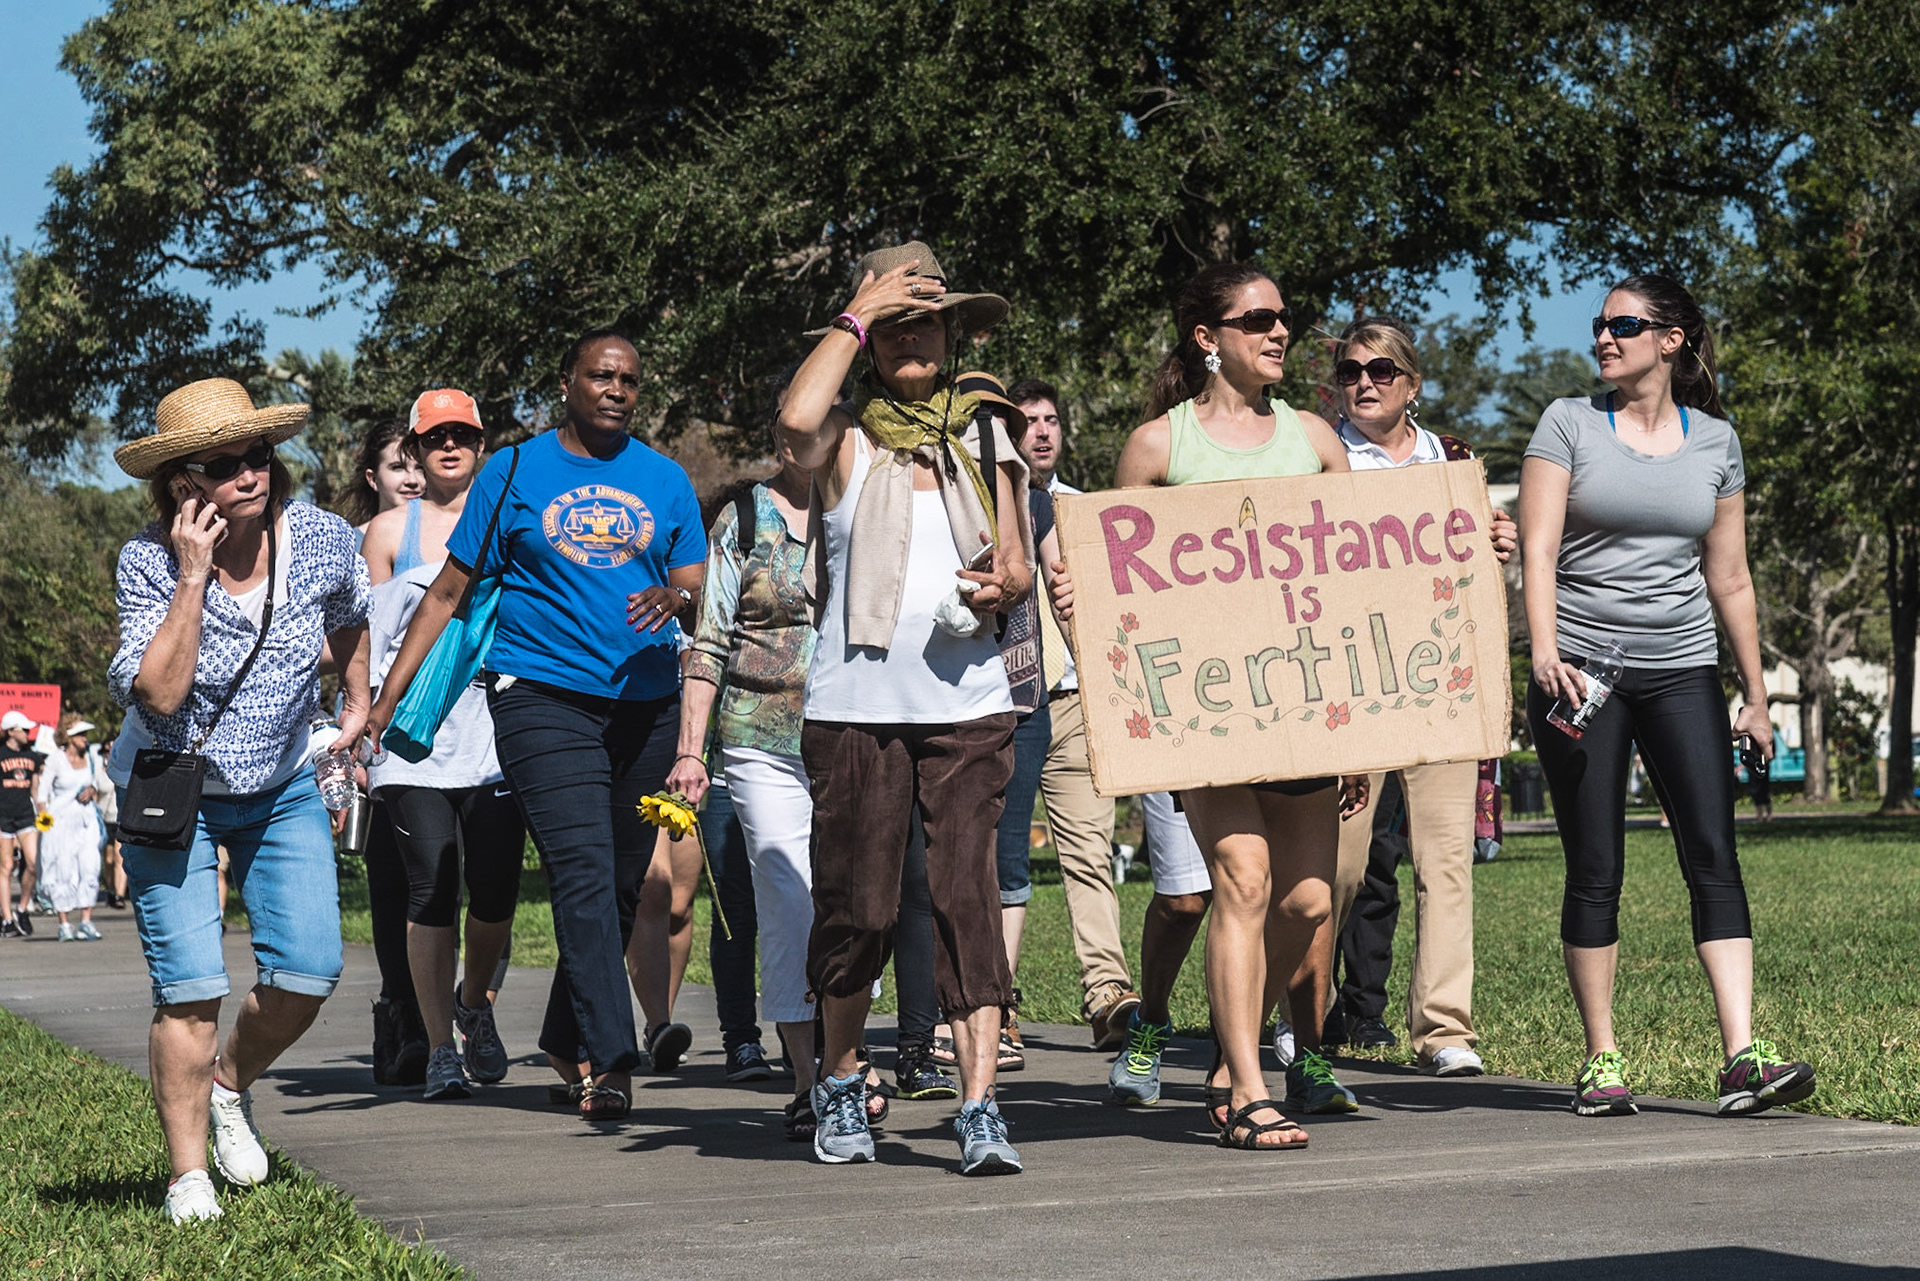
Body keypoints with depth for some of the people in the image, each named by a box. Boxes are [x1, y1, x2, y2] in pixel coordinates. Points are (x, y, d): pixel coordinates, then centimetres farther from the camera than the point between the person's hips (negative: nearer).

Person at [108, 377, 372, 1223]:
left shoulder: (320, 540, -11)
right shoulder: (149, 562, -20)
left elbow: (349, 617, 13)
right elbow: (158, 693, -31)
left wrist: (359, 706, 20)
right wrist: (193, 578, -32)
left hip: (282, 789, 3)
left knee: (309, 972, -7)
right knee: (190, 985, -11)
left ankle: (230, 1086, 23)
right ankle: (188, 1174, 0)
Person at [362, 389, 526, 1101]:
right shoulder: (389, 530, 10)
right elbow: (369, 642, 11)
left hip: (499, 729, 1)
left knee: (495, 892, -5)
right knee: (431, 891, -7)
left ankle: (474, 1002, 24)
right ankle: (440, 1049, 1)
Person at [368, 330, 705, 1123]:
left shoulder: (665, 481, 12)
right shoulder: (514, 473, 6)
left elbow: (699, 597, 9)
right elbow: (449, 591, 7)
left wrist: (679, 599, -17)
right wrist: (384, 701, 1)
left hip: (645, 702, 4)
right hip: (541, 695, -4)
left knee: (622, 887, 8)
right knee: (585, 875, -17)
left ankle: (566, 1043, 25)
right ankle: (611, 1058, -20)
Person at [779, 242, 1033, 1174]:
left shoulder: (986, 441, 14)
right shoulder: (846, 442, 3)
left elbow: (1019, 564, 16)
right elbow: (796, 419, -21)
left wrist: (1004, 586, -8)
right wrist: (855, 318, -9)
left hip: (968, 705, 2)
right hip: (856, 705, -2)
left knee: (968, 894, -9)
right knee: (858, 907, 2)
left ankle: (979, 1108, -11)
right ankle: (839, 1080, 26)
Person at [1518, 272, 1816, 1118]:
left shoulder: (1715, 441, 10)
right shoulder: (1569, 423, 3)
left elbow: (1729, 579, 14)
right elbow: (1539, 546, -5)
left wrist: (1756, 695, 14)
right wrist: (1544, 649, -21)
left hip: (1682, 673, 2)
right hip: (1583, 669, -2)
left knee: (1714, 858, -9)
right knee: (1595, 871, 0)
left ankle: (1742, 1059, -14)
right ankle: (1601, 1061, 8)